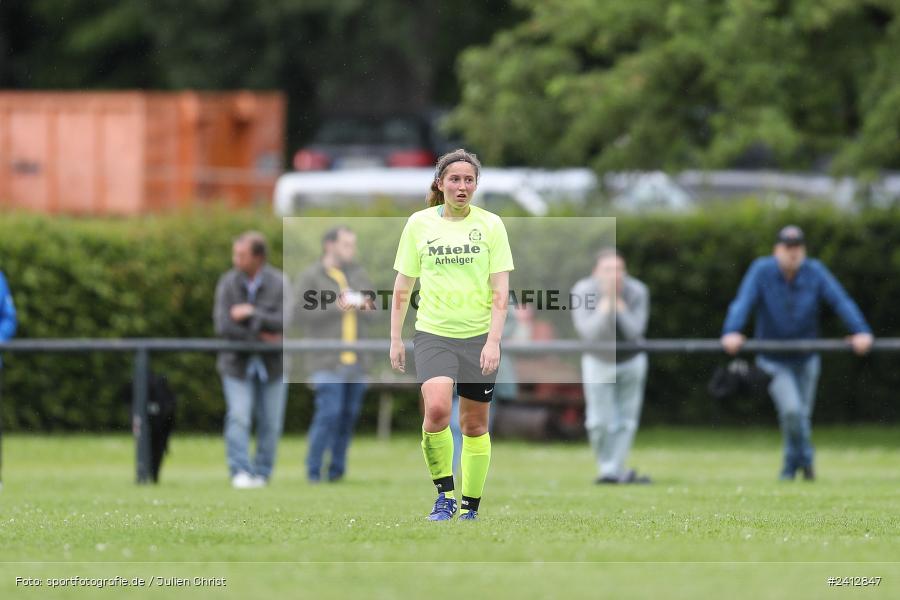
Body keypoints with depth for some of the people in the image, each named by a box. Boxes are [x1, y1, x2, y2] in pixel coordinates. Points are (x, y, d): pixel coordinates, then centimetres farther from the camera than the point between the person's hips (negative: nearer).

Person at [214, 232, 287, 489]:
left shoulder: (279, 284, -6)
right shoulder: (228, 283, -4)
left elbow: (284, 323, -16)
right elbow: (223, 327, -12)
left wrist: (253, 313, -21)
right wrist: (259, 336, -13)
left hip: (272, 364, 0)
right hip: (237, 363, 0)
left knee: (270, 423, 2)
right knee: (238, 417, -15)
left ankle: (262, 473, 13)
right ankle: (240, 472, -16)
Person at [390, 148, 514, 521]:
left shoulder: (490, 225, 0)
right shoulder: (419, 224, 3)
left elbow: (500, 290, -2)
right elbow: (402, 287, 9)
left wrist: (493, 341, -12)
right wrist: (396, 339, 6)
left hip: (478, 336, 0)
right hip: (432, 334, 0)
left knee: (475, 425, 5)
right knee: (436, 410, -23)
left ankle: (470, 506, 18)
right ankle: (444, 493, -9)